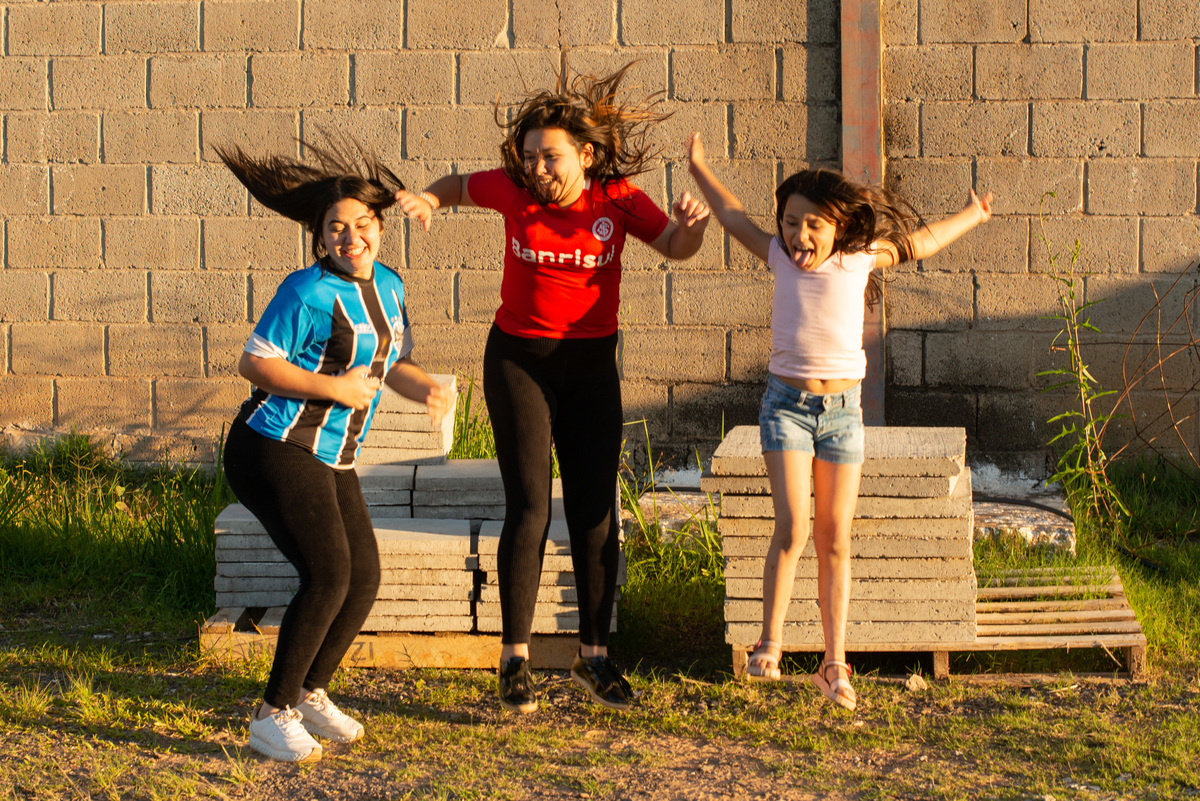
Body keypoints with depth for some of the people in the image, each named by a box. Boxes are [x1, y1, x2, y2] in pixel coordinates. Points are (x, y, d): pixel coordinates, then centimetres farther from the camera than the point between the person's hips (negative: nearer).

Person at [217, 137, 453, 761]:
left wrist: (425, 389, -2)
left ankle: (310, 694, 28)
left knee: (365, 577, 7)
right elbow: (254, 364, -16)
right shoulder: (310, 292, -15)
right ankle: (272, 718, -7)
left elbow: (391, 363, 20)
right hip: (277, 449, -9)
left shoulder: (387, 287, 10)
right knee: (329, 575, -17)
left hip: (330, 460, 9)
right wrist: (335, 388, -18)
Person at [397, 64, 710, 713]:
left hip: (592, 366, 2)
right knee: (529, 508, -7)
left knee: (595, 512, 4)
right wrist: (428, 200, -9)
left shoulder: (618, 199, -7)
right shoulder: (514, 190, -8)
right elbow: (461, 185, 11)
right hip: (519, 360, -2)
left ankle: (594, 655, 15)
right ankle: (515, 658, 1)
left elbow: (676, 247, -4)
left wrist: (692, 225, -26)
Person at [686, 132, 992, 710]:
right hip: (786, 403, -1)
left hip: (842, 409, 1)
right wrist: (699, 168, 25)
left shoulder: (860, 257, -2)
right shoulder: (781, 257, -2)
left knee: (835, 540, 4)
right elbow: (734, 218, 14)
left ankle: (834, 664, 9)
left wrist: (971, 216, 28)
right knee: (793, 529, -14)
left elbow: (917, 242, 15)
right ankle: (769, 645, -2)